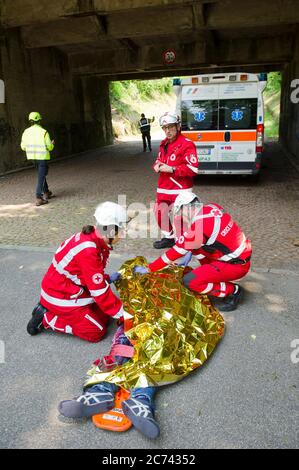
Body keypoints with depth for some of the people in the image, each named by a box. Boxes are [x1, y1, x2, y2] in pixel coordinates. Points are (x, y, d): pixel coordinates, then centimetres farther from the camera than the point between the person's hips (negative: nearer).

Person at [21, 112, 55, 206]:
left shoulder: (26, 132, 0)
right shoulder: (44, 132, -13)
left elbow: (23, 147, 4)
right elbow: (50, 147, -11)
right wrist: (52, 144, 12)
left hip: (32, 157, 5)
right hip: (43, 157, -5)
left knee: (41, 174, 23)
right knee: (41, 177, -2)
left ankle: (46, 193, 34)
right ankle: (38, 198, -8)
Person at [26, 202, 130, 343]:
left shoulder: (92, 237, -3)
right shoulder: (89, 251, -31)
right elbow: (100, 292, -26)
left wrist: (107, 278, 1)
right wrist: (122, 314, -18)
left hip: (70, 289, 9)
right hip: (60, 295, -9)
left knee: (104, 315, 9)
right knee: (96, 331, -5)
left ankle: (49, 309, 13)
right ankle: (46, 318, 1)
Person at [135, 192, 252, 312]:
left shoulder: (197, 227, -23)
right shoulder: (212, 207, -1)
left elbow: (175, 253, -14)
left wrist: (148, 269, -4)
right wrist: (190, 252, 20)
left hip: (236, 265, -9)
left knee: (189, 281, -15)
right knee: (194, 245, 12)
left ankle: (233, 291, -1)